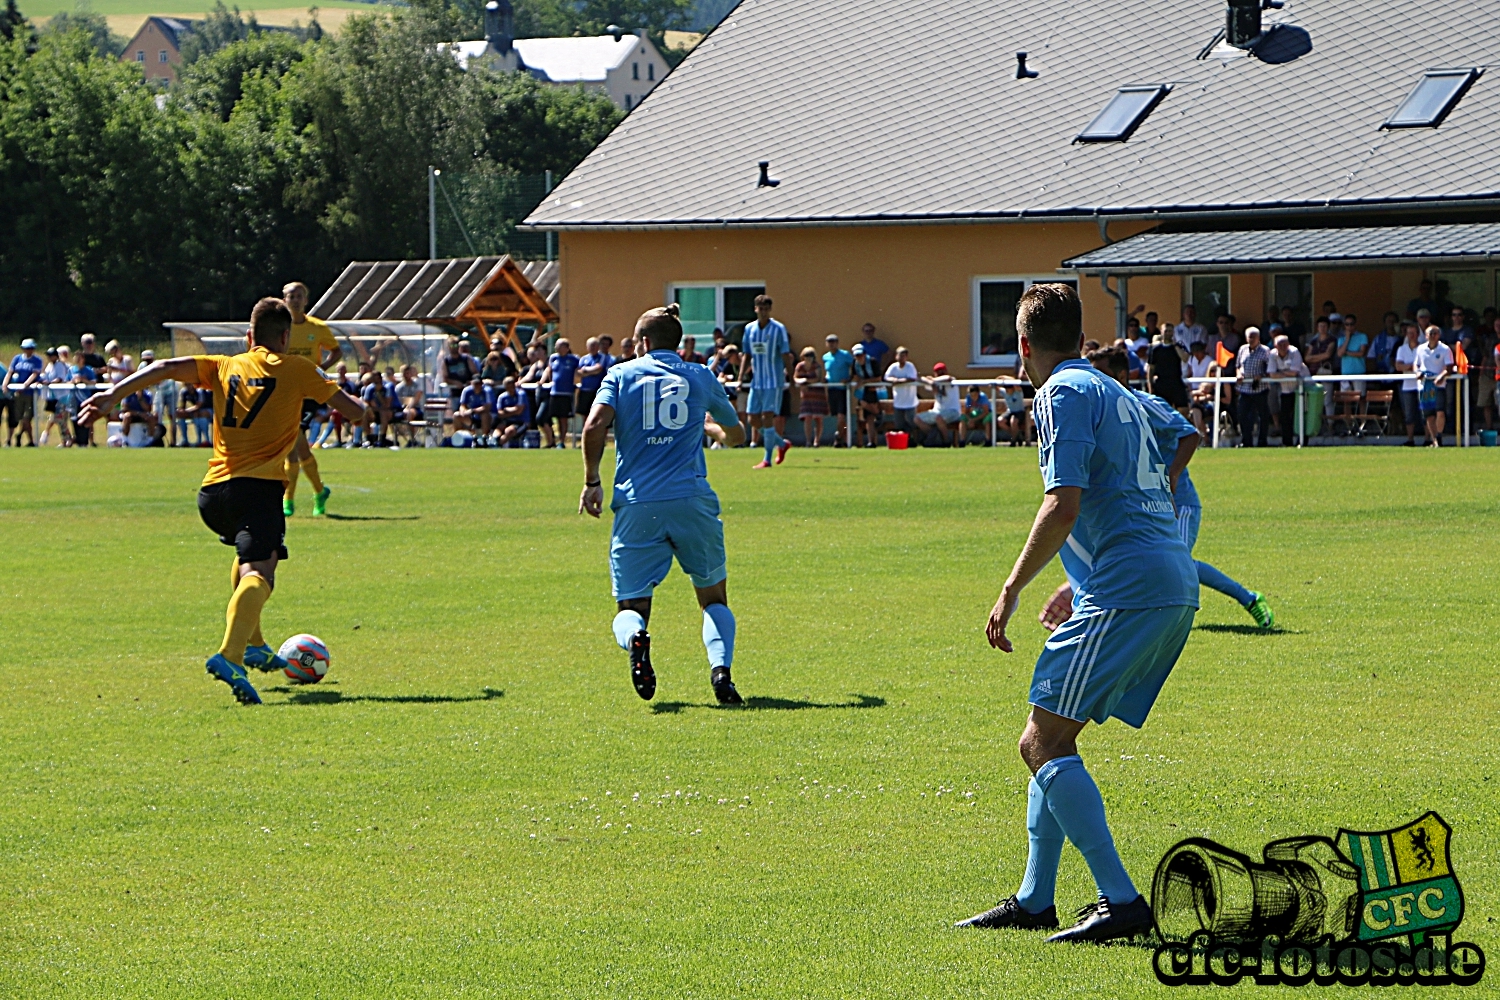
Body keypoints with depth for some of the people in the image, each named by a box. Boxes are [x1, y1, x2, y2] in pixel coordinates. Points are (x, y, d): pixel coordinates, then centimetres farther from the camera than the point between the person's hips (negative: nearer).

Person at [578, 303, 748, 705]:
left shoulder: (621, 374, 9)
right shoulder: (701, 377, 14)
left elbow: (595, 425, -8)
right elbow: (735, 434, 29)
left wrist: (591, 482, 3)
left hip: (636, 505, -1)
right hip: (692, 500, 1)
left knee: (631, 607, 8)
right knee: (714, 598, 15)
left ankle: (635, 639, -28)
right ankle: (720, 667, -12)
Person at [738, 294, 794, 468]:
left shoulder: (778, 329, -6)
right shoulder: (749, 329, 8)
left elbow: (786, 356, -7)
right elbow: (746, 356, 14)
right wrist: (741, 378, 5)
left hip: (774, 382, -6)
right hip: (756, 381, 6)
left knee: (768, 418, -11)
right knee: (754, 420, 5)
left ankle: (767, 459, -5)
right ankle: (782, 444, 26)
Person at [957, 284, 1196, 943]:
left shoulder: (1062, 394, -4)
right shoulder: (1116, 394, 24)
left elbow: (1062, 506, -16)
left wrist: (1011, 591, -9)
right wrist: (1083, 591, 38)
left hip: (1130, 588, -10)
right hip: (1174, 586, 10)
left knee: (1043, 742, -10)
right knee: (1051, 739, 16)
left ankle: (1122, 901, -17)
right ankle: (1034, 901, 19)